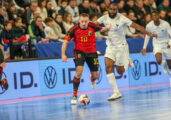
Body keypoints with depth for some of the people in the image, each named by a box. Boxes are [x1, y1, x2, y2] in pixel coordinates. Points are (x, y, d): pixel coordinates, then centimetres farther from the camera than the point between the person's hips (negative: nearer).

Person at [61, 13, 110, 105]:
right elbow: (65, 42, -12)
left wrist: (109, 28, -4)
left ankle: (92, 78, 49)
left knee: (96, 76, 6)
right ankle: (74, 95, -14)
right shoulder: (74, 29, -17)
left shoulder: (92, 26, -12)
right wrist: (63, 54, -22)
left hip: (91, 52, 2)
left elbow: (101, 29, 11)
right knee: (79, 71, -25)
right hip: (80, 52, -2)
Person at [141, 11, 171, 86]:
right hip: (157, 45, 0)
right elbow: (147, 36, 5)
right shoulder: (149, 26, -11)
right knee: (159, 61, -27)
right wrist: (144, 48, 7)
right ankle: (163, 64, 12)